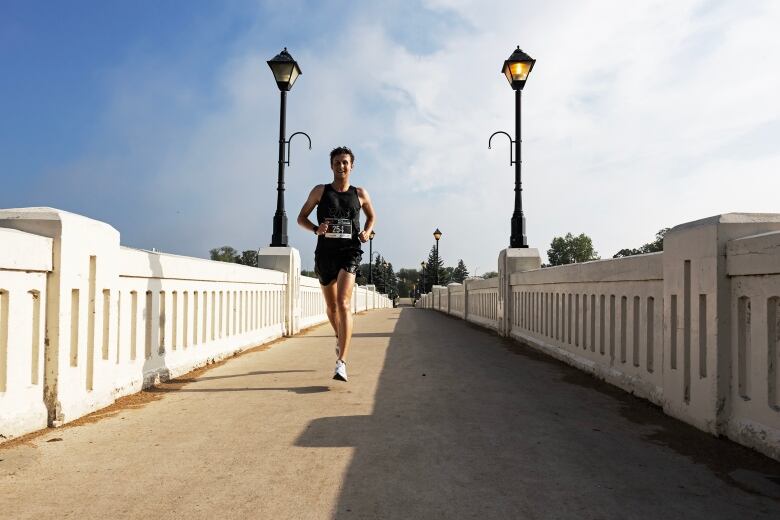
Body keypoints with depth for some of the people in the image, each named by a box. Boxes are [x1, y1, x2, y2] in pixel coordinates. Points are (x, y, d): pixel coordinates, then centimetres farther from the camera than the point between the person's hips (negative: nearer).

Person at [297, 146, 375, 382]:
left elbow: (371, 216, 24)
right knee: (331, 306, 16)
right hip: (325, 253, 2)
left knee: (344, 303, -19)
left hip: (349, 252, -2)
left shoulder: (360, 193, 8)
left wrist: (367, 232, 2)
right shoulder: (320, 191, 6)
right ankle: (340, 338, 47)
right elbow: (301, 217, 9)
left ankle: (341, 362, -24)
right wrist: (316, 228, -12)